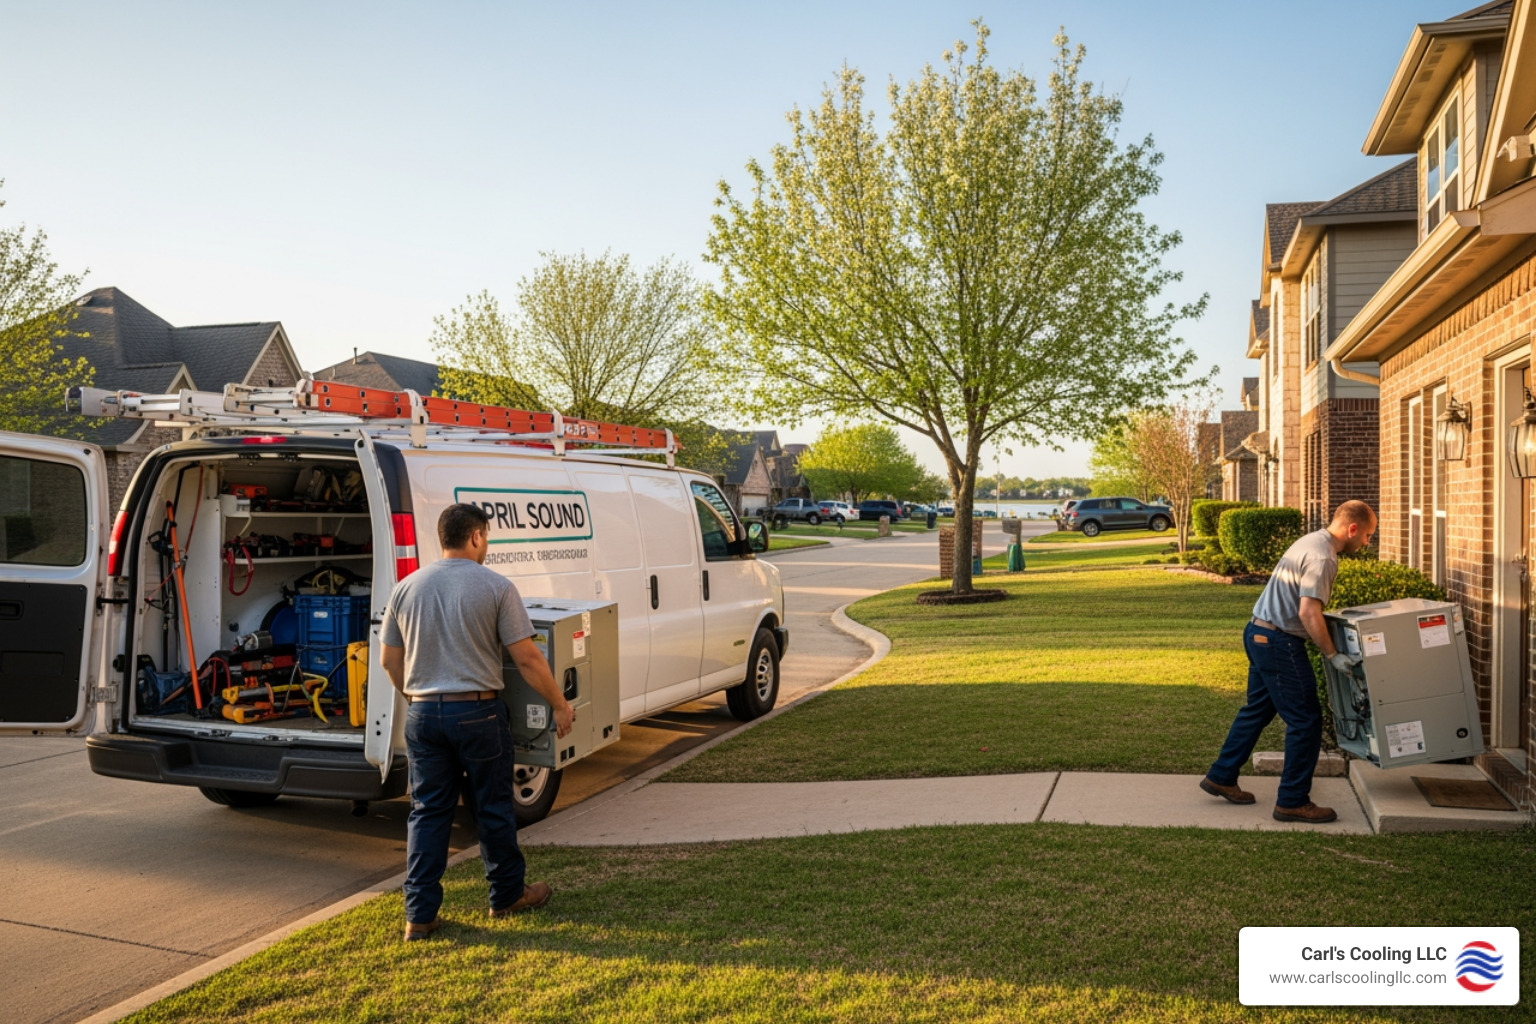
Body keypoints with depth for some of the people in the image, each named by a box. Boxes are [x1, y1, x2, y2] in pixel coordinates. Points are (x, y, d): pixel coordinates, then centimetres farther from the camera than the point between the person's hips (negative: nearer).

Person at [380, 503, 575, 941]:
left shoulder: (406, 588, 5)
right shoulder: (496, 587, -9)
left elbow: (390, 660, 12)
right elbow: (527, 659, -10)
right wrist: (560, 705, 0)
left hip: (423, 714, 4)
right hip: (477, 712, -4)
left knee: (428, 811, 11)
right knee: (493, 808, 11)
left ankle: (420, 915, 12)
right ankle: (507, 894, 27)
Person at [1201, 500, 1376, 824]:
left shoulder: (1312, 542, 13)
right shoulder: (1323, 557, -18)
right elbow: (1308, 612, -25)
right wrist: (1333, 655, -18)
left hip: (1260, 633, 10)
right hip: (1279, 642, -10)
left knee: (1257, 709, 19)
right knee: (1305, 720, -2)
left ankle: (1221, 777, 28)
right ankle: (1293, 802, 6)